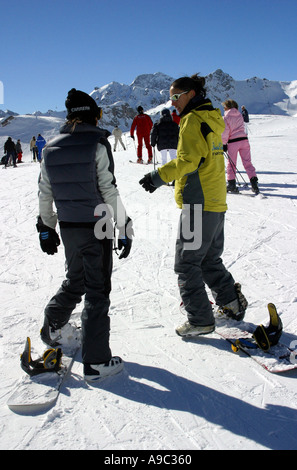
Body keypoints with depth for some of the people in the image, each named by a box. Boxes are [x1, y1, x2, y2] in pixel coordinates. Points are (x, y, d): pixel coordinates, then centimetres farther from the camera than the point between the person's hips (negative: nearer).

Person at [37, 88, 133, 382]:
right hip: (96, 228, -5)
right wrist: (124, 227, -8)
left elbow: (44, 194, 10)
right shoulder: (97, 144, -9)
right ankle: (96, 361, 8)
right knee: (97, 292, 2)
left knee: (75, 282, 26)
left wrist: (46, 228, 20)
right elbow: (109, 190, -13)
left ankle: (53, 327, 43)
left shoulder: (51, 149, 6)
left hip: (67, 228, 5)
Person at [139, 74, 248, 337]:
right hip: (216, 203, 10)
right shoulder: (211, 120, 20)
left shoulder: (193, 120, -9)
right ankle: (232, 301, 25)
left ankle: (200, 320, 4)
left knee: (187, 264, -2)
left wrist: (158, 177, -20)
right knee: (210, 260, 21)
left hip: (199, 204, -10)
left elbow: (187, 160, -21)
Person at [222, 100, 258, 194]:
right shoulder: (239, 115, 13)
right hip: (244, 139, 4)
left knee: (231, 163, 6)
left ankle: (231, 183, 6)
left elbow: (225, 131, -8)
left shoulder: (226, 117, -3)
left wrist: (224, 143, -2)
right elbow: (241, 127, 17)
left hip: (233, 142, -4)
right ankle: (254, 181, -4)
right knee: (247, 162, 5)